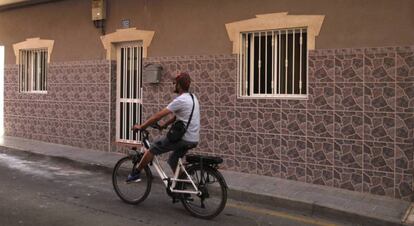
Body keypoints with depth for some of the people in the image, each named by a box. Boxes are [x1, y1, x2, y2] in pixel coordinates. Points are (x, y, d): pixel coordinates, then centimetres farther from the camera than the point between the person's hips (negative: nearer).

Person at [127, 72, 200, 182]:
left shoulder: (180, 100, -16)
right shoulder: (192, 97, 12)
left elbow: (159, 115, -14)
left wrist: (141, 127, -8)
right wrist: (165, 125, 27)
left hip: (184, 138, -9)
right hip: (193, 139, 9)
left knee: (153, 148, 1)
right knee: (173, 160, 22)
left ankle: (135, 174, 10)